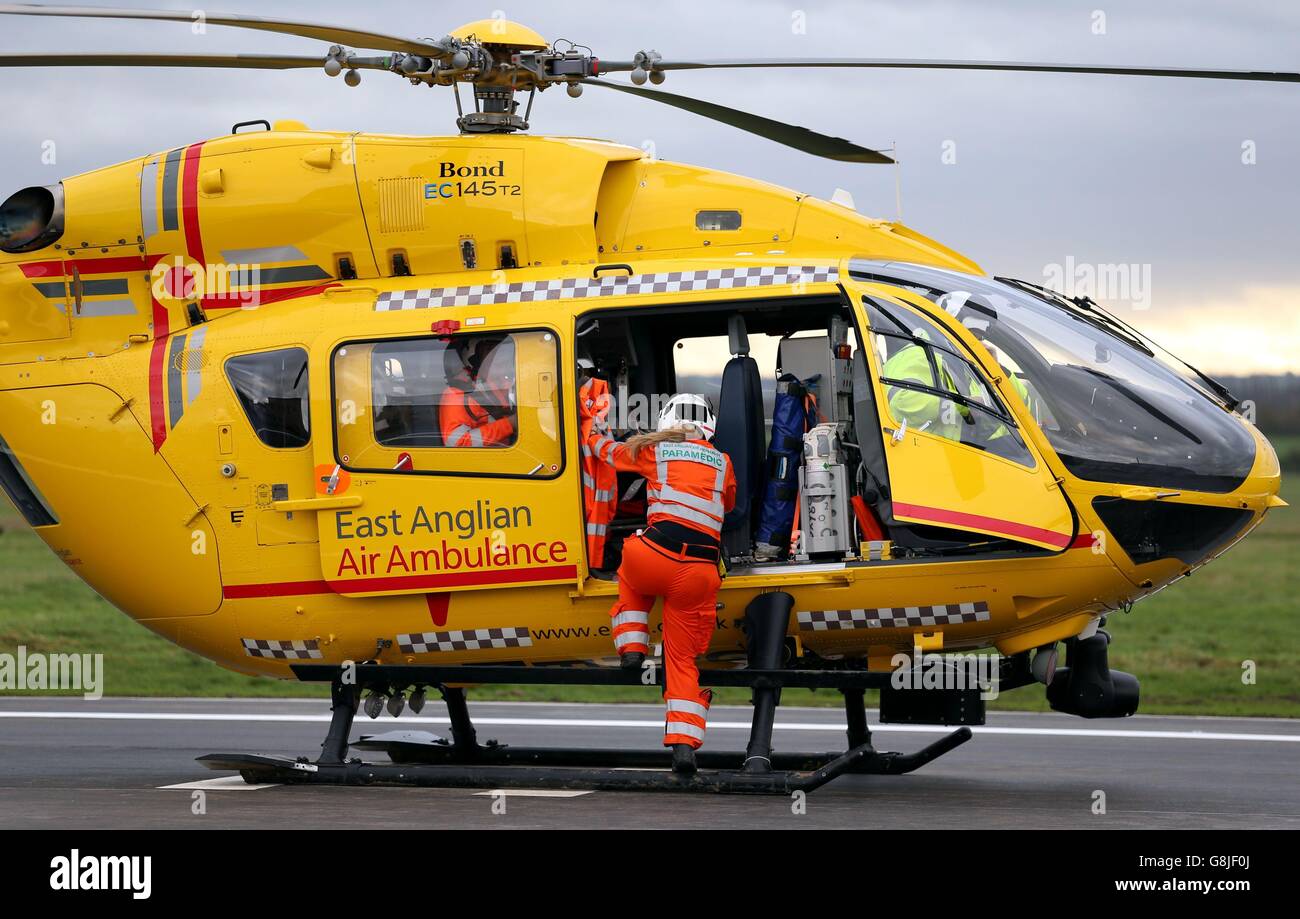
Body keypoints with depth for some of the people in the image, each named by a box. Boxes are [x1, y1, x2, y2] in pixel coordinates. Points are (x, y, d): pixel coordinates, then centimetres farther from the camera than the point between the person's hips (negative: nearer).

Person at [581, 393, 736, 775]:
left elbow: (608, 450, 29)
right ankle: (684, 743, 0)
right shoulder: (723, 463, 18)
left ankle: (632, 649, 20)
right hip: (701, 570, 2)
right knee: (683, 657, 11)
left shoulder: (654, 450, 12)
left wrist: (596, 432, 50)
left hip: (656, 554, -2)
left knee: (631, 582, 36)